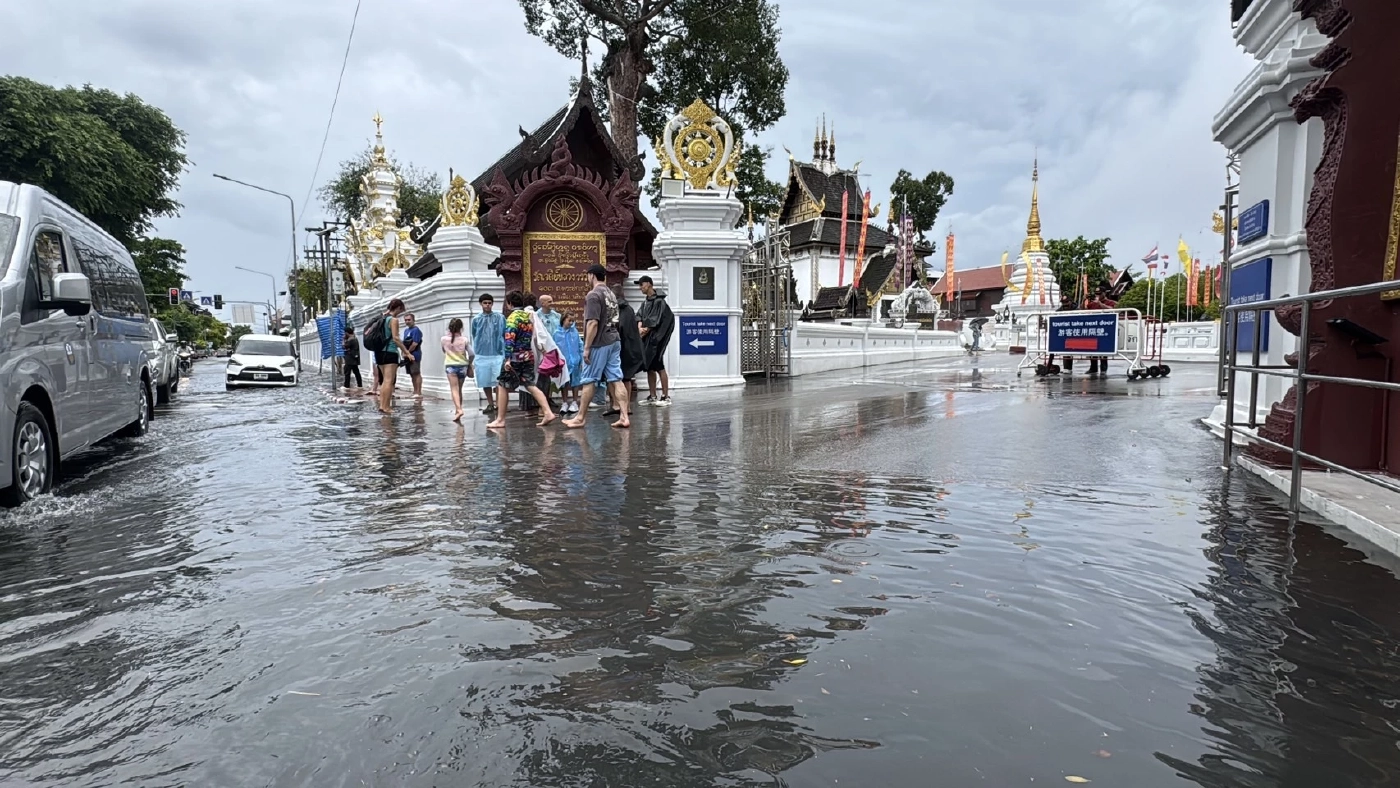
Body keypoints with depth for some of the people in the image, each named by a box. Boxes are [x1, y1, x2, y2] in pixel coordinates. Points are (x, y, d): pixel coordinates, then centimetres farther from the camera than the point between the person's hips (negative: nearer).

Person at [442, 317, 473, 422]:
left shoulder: (444, 339, -4)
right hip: (463, 366, 2)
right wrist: (469, 364, 10)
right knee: (459, 389, 15)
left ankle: (459, 409, -26)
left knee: (454, 389, -7)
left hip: (450, 366, -2)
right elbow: (471, 354, -7)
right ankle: (458, 409, 25)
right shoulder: (464, 340, -6)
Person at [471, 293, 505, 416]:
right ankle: (490, 405, 19)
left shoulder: (500, 318, 2)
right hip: (482, 356, 2)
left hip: (498, 354, -2)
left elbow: (505, 336, 4)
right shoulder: (476, 320, 7)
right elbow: (474, 337, 15)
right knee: (485, 382, 7)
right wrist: (475, 352, 12)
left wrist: (505, 352, 2)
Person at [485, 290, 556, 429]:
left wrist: (508, 359, -23)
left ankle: (500, 420, 7)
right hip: (529, 356, 7)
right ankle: (548, 413, -4)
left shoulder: (513, 317, -11)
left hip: (516, 357, -7)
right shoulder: (529, 316, 11)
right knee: (530, 385, 8)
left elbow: (509, 339, -19)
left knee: (502, 386, 4)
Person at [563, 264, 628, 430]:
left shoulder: (593, 295, -12)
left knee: (588, 380, 3)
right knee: (616, 380, 4)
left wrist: (586, 347, -16)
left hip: (599, 344, -8)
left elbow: (593, 323, -19)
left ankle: (581, 418, 12)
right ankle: (624, 417, -1)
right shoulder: (611, 294, 14)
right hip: (614, 341, 8)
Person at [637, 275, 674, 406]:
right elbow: (639, 317, 6)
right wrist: (640, 328, -13)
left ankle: (666, 397, -2)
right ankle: (652, 396, 14)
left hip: (656, 339, -8)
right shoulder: (645, 302, 14)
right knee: (649, 367, 8)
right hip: (647, 339, 8)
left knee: (658, 367, -7)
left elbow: (653, 322, -16)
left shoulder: (659, 301, -12)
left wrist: (643, 331, -12)